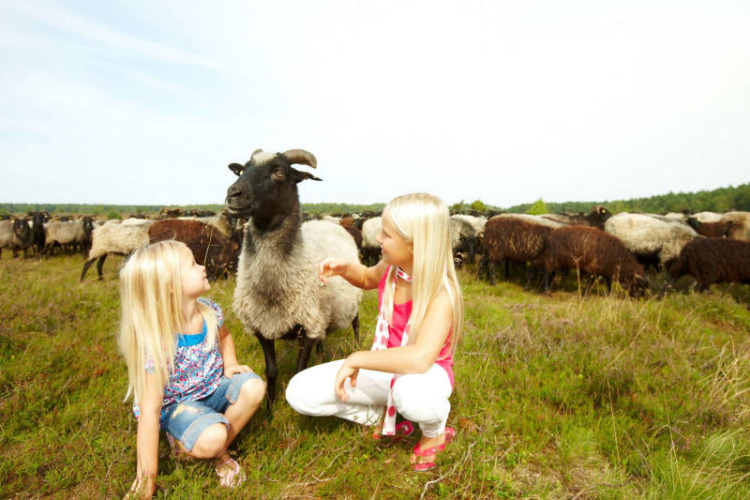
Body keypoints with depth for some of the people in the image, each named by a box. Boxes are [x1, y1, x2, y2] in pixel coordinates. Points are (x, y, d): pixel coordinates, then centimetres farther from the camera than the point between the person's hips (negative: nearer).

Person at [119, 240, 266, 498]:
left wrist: (229, 364, -5)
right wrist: (147, 477, -21)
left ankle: (219, 452, 2)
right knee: (212, 439, -30)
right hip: (178, 404, -6)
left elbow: (223, 335, 14)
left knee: (254, 387, -19)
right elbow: (150, 410, -27)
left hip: (214, 387, 6)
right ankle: (183, 443, 7)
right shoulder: (158, 344, -31)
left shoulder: (209, 310, -12)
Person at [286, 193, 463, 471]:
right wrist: (343, 268, -9)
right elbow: (368, 278, 14)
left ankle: (435, 431, -5)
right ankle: (378, 415, 10)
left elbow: (420, 359, -46)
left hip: (427, 374, -5)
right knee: (299, 393, -9)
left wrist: (357, 359, -35)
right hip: (385, 369, 5)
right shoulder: (391, 268, -11)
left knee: (412, 394, -45)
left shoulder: (441, 294, -30)